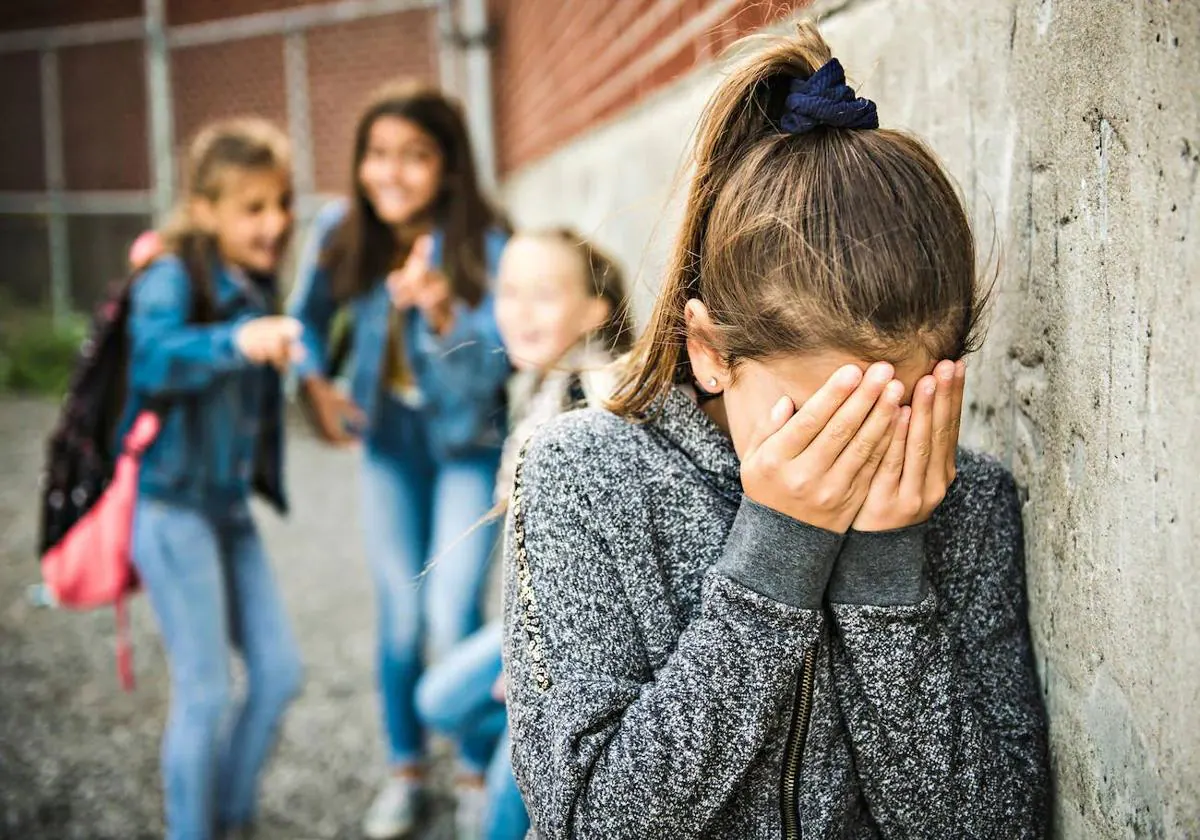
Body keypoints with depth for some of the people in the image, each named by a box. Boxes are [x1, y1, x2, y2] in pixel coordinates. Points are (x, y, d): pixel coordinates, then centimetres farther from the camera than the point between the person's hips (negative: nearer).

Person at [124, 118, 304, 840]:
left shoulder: (257, 284, 8)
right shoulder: (173, 278, -14)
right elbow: (154, 357, -36)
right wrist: (237, 341, -50)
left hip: (232, 508, 8)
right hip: (172, 508, -7)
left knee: (279, 674, 9)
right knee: (206, 693, -2)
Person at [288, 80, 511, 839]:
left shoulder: (484, 244, -23)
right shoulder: (341, 233, -12)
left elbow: (485, 372, -28)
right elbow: (310, 314, 7)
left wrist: (442, 314, -46)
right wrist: (316, 383, -8)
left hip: (468, 444, -3)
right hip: (389, 442, 4)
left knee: (453, 621, -10)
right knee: (400, 617, 11)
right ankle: (407, 770, 30)